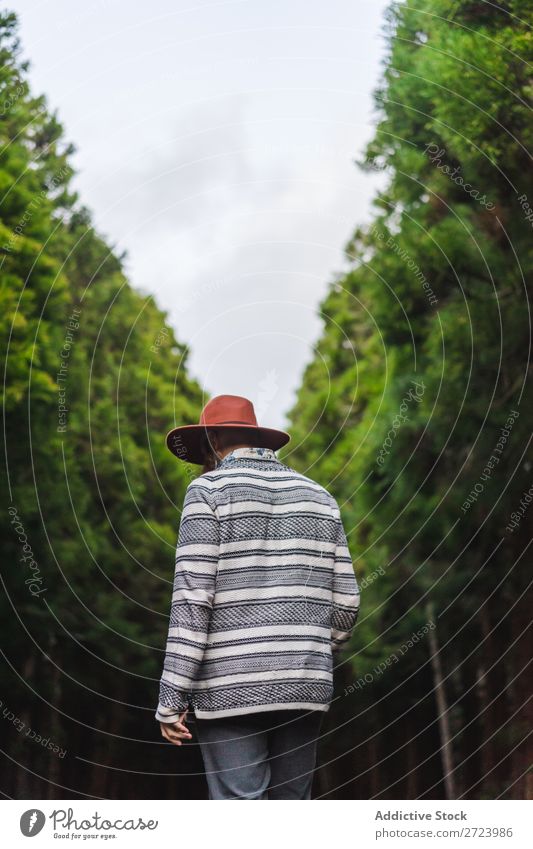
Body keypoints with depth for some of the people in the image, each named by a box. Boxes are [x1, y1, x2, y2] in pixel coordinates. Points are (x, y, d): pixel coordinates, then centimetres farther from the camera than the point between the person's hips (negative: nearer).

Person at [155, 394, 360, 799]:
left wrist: (171, 698, -9)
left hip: (231, 688, -5)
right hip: (305, 688, 5)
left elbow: (192, 597, -10)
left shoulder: (210, 490, -1)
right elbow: (346, 602, 10)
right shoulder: (318, 496, 13)